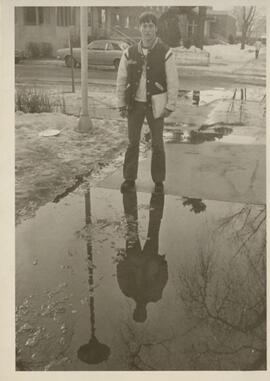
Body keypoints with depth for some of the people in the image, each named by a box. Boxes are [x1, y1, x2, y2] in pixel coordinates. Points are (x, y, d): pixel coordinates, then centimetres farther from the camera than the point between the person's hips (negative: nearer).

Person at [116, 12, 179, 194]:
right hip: (135, 104, 2)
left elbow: (173, 82, -8)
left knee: (157, 144, 5)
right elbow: (121, 80, 4)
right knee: (133, 142, 6)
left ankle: (158, 181, 17)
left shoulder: (166, 53, -9)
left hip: (155, 105, -2)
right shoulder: (129, 53, -2)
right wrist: (121, 105, 1)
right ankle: (129, 179, 17)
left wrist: (170, 107, -12)